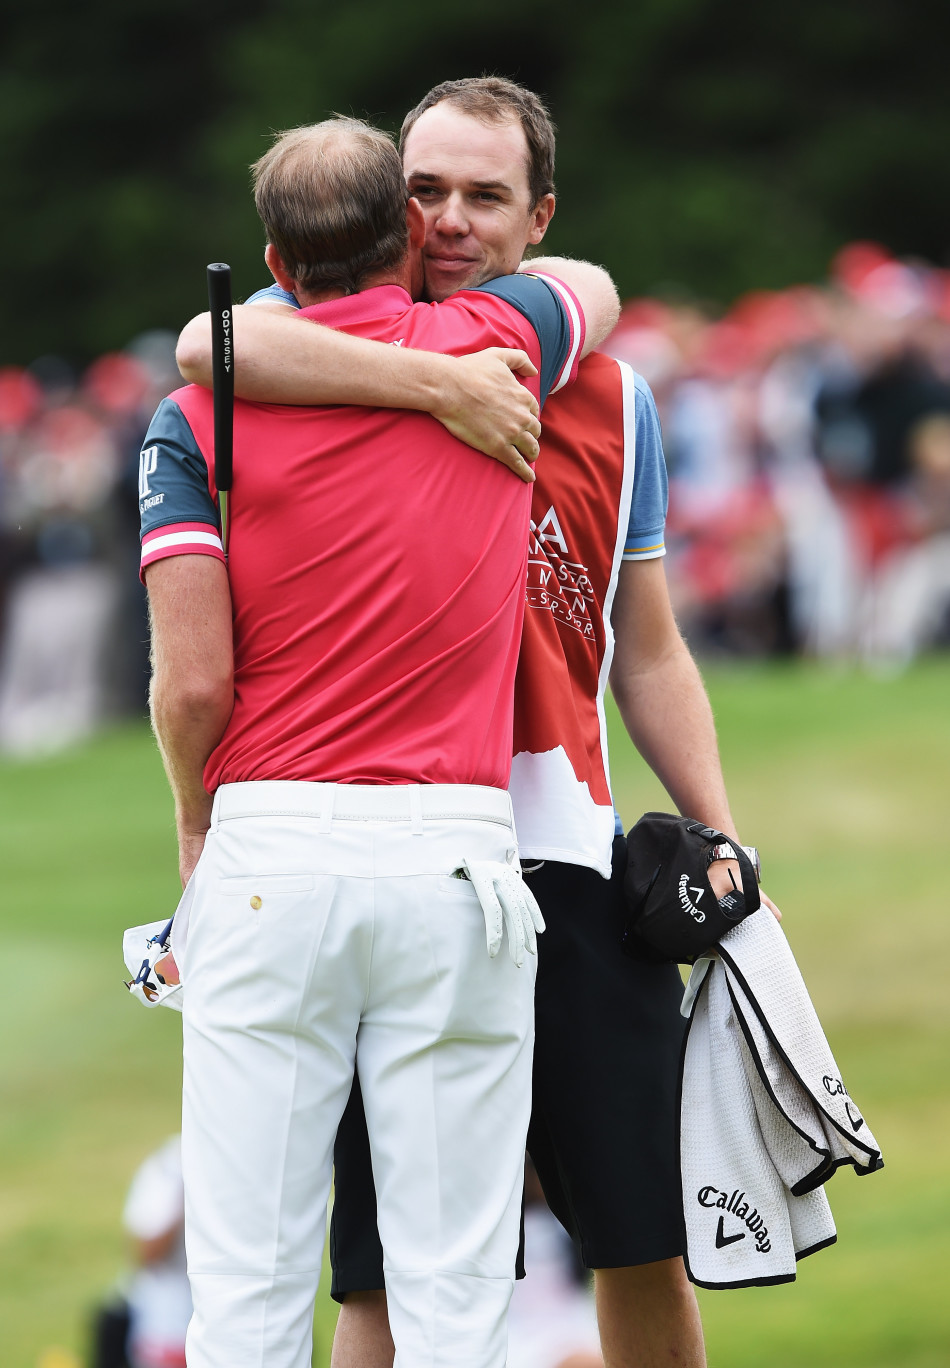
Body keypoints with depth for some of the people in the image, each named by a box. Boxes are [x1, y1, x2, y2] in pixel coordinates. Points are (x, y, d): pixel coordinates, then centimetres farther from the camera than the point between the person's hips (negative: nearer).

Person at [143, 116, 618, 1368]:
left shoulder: (197, 419, 2)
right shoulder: (491, 350, 6)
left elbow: (192, 679, -5)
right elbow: (595, 288, 31)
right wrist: (452, 276, 47)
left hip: (269, 854, 0)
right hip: (458, 855, 0)